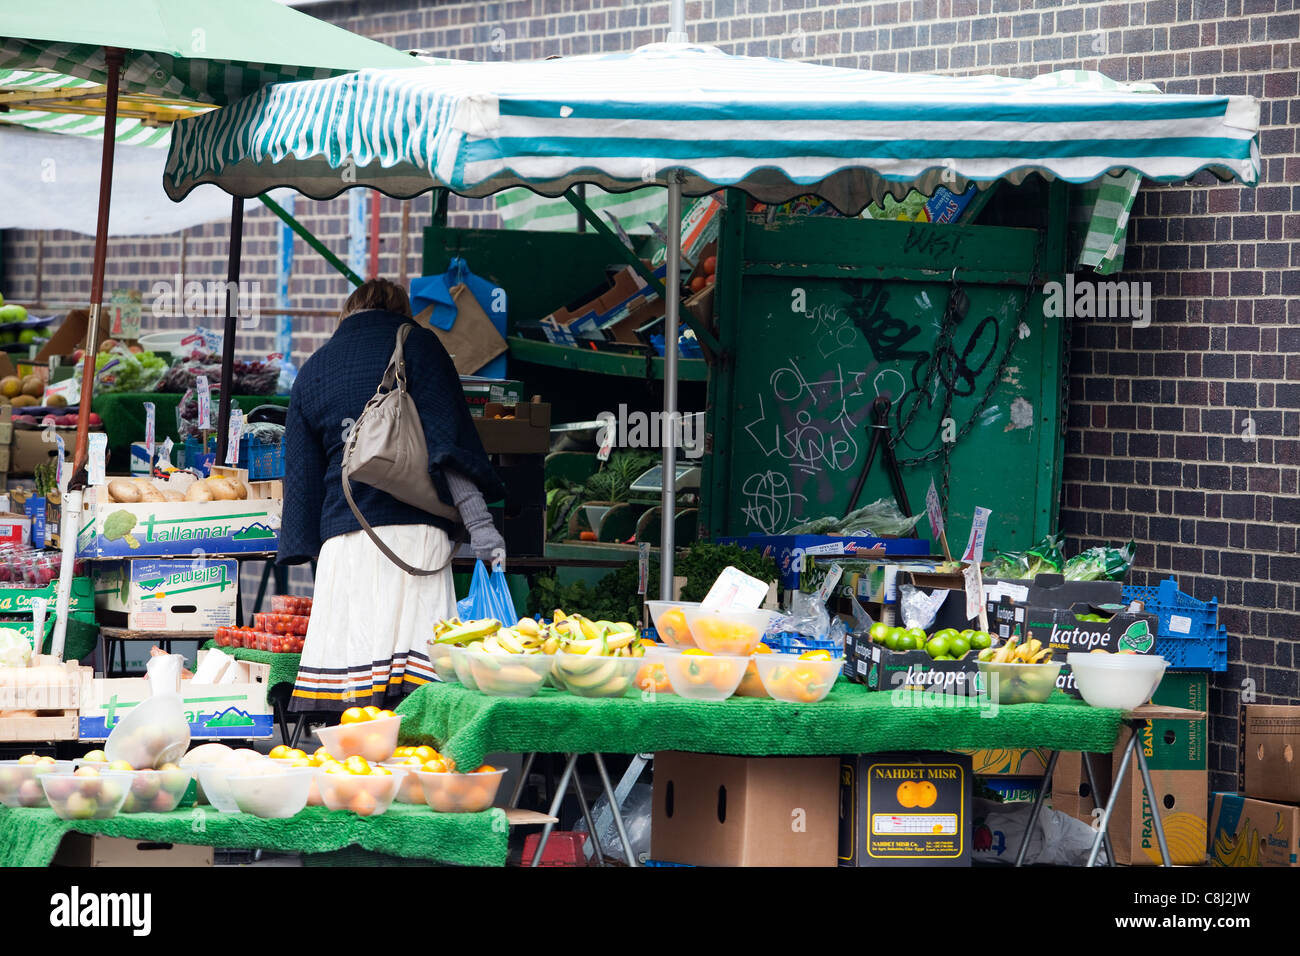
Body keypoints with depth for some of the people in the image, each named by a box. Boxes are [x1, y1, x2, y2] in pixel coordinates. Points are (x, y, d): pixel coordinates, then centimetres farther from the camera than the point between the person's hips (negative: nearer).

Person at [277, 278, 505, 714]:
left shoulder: (312, 371, 21)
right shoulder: (415, 344, 8)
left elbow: (301, 476, 22)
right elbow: (449, 441, -2)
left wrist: (306, 552, 26)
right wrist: (478, 523, -5)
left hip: (342, 535, 4)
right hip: (413, 527, -4)